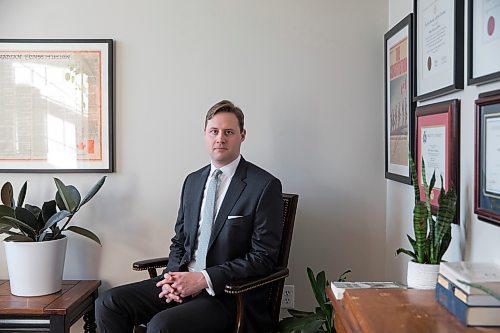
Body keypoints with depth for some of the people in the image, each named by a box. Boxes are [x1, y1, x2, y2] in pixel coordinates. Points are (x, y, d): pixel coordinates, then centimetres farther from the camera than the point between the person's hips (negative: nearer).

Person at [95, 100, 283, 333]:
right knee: (108, 303, -10)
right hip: (183, 281, 6)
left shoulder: (265, 186, -8)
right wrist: (174, 277, -4)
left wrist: (204, 279, -17)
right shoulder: (193, 181, 13)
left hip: (228, 295, -6)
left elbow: (263, 257, -11)